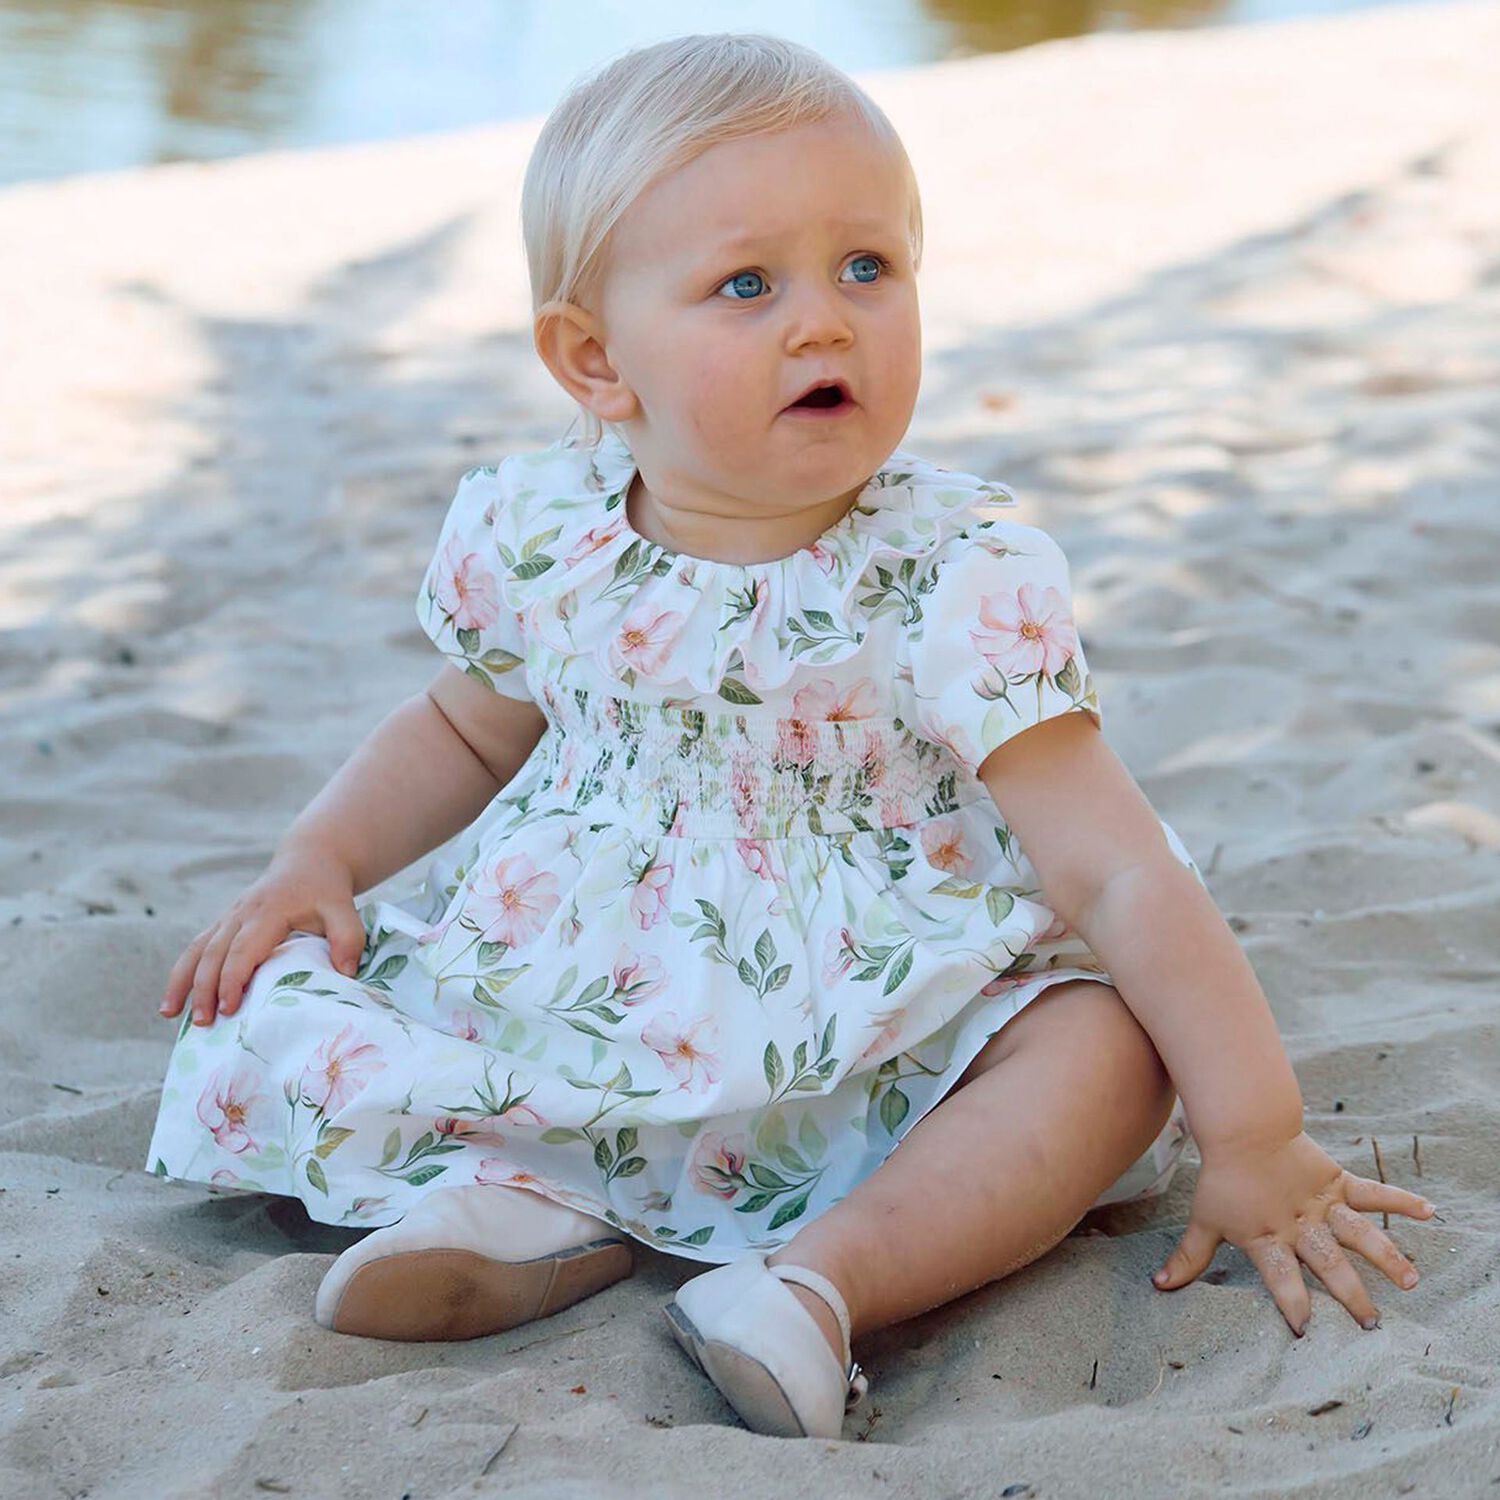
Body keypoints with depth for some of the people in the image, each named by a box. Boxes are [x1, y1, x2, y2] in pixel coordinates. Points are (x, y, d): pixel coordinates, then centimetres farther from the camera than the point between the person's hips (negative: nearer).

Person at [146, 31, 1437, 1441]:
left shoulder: (961, 579, -18)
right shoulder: (534, 538, -5)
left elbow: (1117, 870, -20)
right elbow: (465, 731, 17)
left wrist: (1254, 1136, -25)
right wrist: (314, 862, 1)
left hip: (861, 1052, -3)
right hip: (561, 1019, 3)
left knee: (1104, 1046, -28)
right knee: (261, 1001, -8)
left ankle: (827, 1269, -31)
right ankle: (524, 1200, -19)